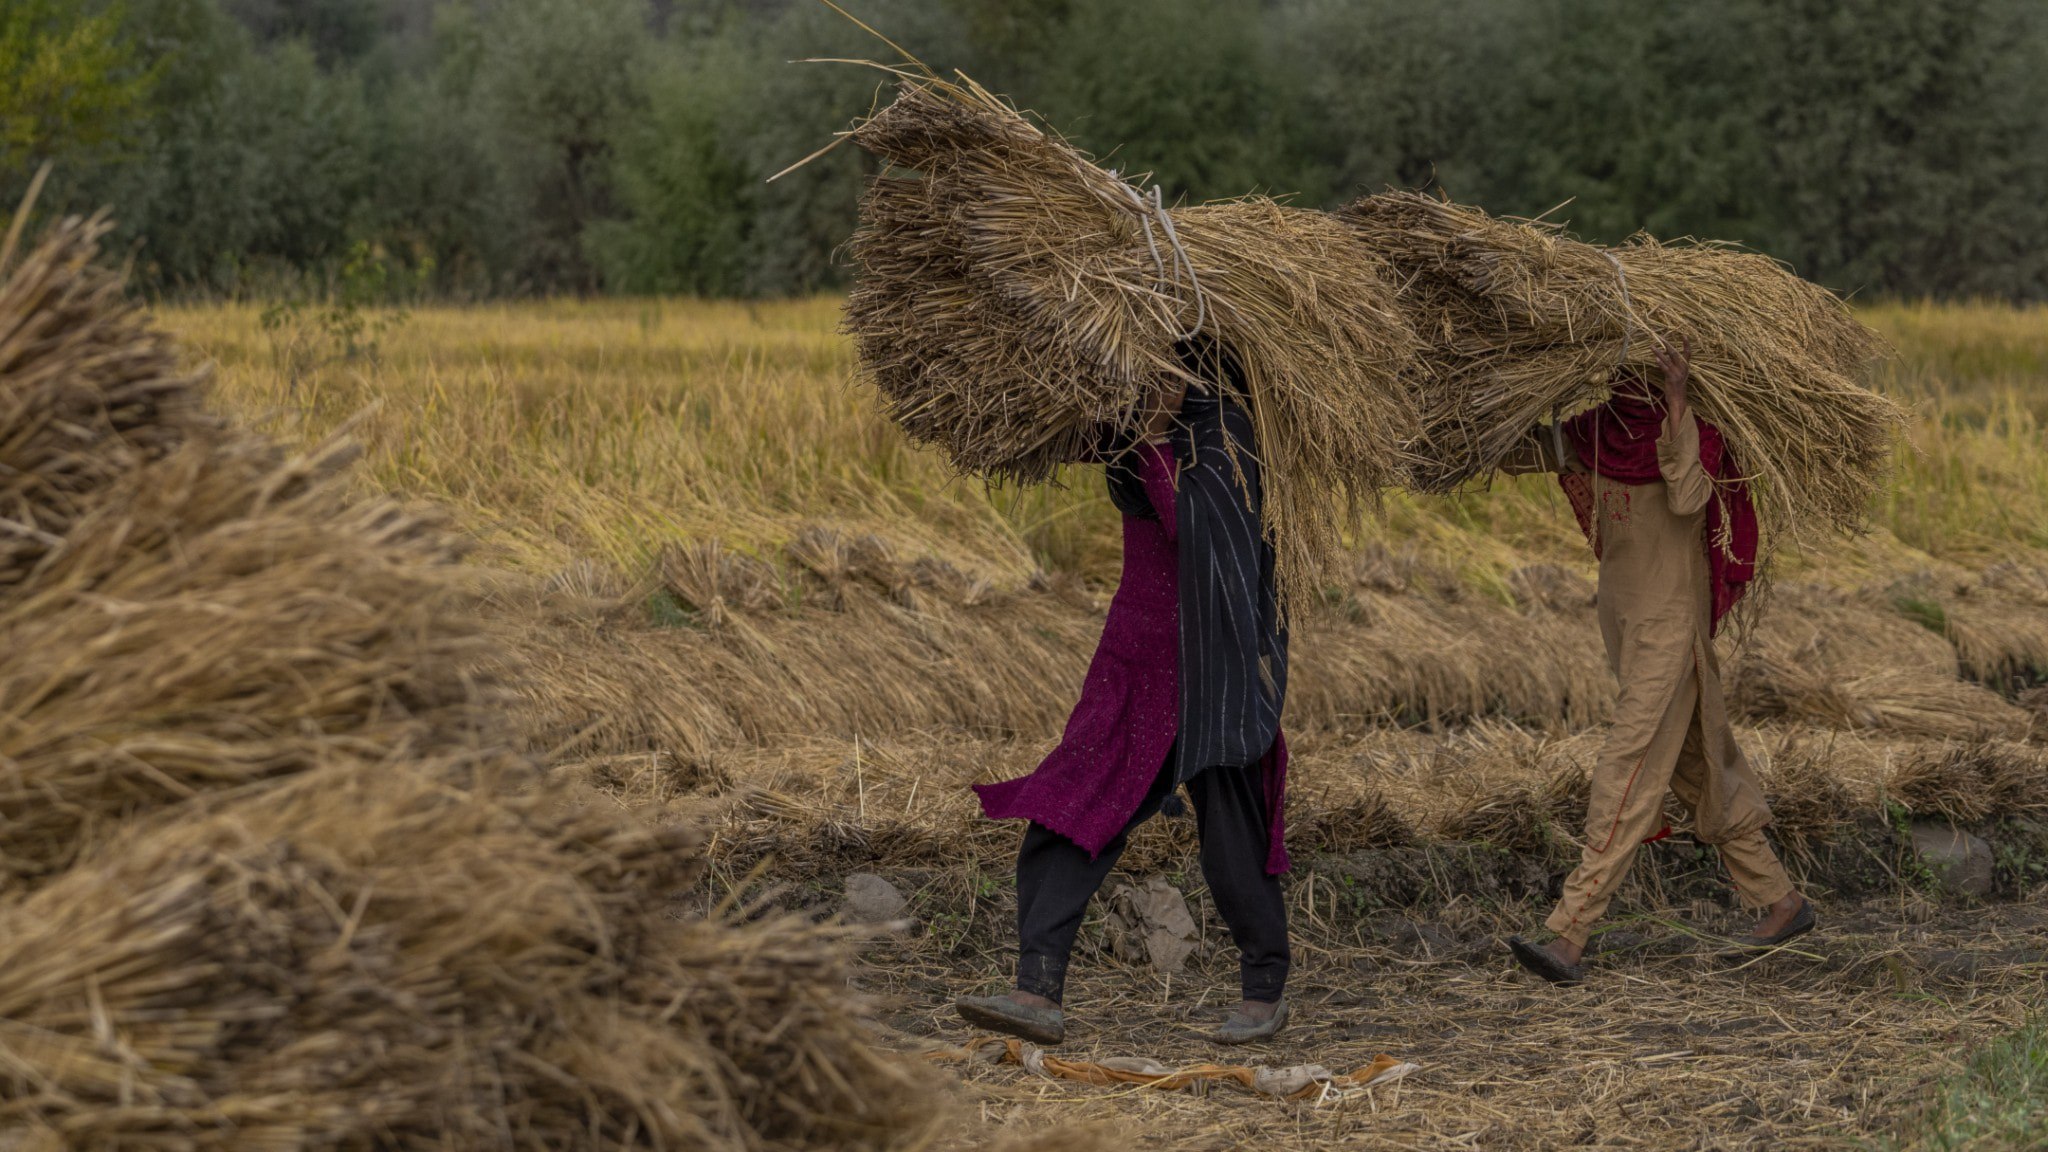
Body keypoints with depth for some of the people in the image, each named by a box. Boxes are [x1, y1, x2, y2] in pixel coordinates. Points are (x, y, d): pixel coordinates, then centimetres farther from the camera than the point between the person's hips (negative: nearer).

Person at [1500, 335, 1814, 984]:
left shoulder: (1691, 421, -13)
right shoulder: (1592, 426, 4)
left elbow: (1688, 498, -30)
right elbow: (1515, 453, 9)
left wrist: (1676, 399, -33)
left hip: (1671, 619, -8)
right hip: (1621, 609, 8)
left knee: (1630, 772, -12)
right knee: (1699, 772, 15)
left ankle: (1570, 936, -17)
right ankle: (1781, 900, 28)